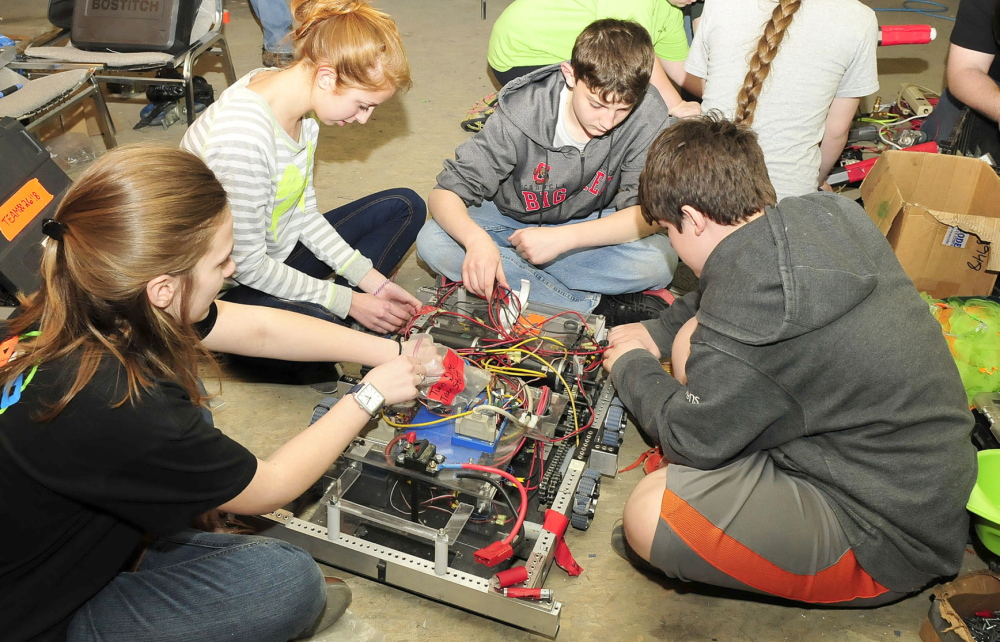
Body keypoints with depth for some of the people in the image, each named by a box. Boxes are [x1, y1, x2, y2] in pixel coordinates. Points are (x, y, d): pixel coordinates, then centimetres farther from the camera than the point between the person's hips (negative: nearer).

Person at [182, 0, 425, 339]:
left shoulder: (300, 96, -7)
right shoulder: (239, 137, -33)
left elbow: (305, 212, 1)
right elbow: (248, 266, -25)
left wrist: (371, 280, -5)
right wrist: (348, 301, -18)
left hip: (283, 251, 9)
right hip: (236, 286, -9)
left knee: (405, 206, 8)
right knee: (322, 322, -39)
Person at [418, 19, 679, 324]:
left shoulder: (648, 113, -24)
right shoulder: (520, 113, -25)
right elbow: (445, 192, -24)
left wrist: (563, 238, -36)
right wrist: (476, 239, -46)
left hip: (589, 226, -1)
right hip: (513, 219, 1)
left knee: (659, 258, -30)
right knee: (432, 242, -28)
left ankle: (516, 278, -19)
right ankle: (593, 305, -25)